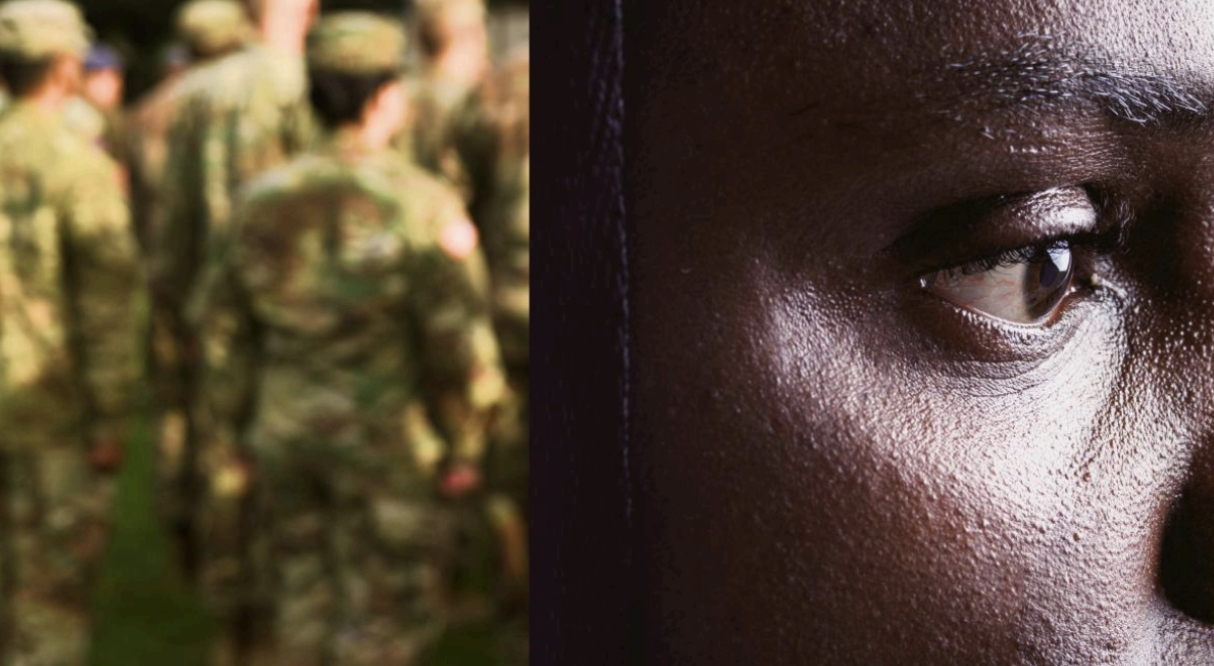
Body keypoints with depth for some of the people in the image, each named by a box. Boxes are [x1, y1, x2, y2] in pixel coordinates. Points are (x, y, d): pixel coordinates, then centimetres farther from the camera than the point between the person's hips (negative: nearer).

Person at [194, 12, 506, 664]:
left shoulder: (262, 198, 2)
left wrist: (244, 428, 17)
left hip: (284, 433, 5)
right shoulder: (420, 202, -13)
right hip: (382, 439, -5)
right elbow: (457, 340, -14)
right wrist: (461, 448, -3)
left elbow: (223, 325, 8)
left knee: (304, 606, 17)